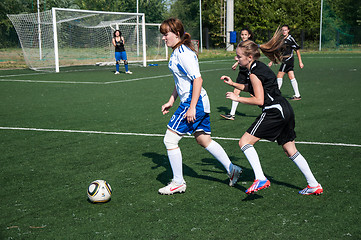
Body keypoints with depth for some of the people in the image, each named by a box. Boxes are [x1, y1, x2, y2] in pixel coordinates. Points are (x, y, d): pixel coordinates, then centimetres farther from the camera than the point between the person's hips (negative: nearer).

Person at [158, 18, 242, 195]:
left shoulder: (183, 53, -17)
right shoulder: (177, 52, 14)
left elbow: (197, 79, -22)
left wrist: (192, 107, -23)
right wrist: (171, 101, 22)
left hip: (193, 103, -10)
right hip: (200, 103, 10)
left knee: (170, 140, -4)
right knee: (204, 140, 18)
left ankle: (178, 182, 6)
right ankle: (232, 170, 25)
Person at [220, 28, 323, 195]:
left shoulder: (254, 73, -12)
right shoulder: (260, 67, 16)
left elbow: (259, 100, -16)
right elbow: (251, 88, 33)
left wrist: (237, 98, -8)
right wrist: (233, 84, 23)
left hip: (274, 111, -10)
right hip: (285, 111, 10)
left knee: (245, 142, -6)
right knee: (290, 150, 16)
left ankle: (260, 179, -15)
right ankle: (314, 185, 19)